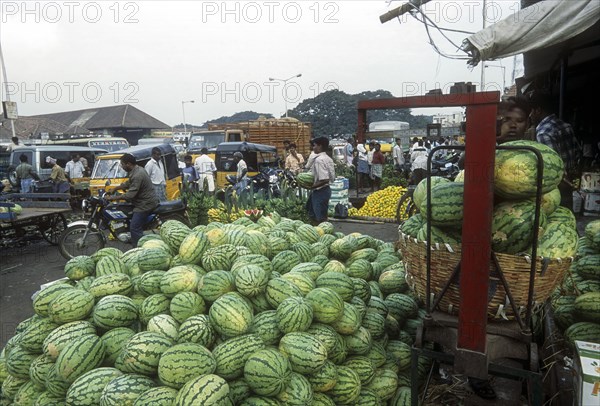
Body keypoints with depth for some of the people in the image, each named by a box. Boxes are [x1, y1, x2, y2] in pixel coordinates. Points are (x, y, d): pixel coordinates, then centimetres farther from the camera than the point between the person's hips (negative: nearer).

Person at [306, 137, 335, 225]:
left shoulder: (319, 159, -20)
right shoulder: (328, 158, 9)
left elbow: (324, 180, -28)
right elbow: (332, 178, 13)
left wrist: (311, 186, -18)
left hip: (320, 191, -10)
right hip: (326, 189, 10)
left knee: (320, 219, -1)